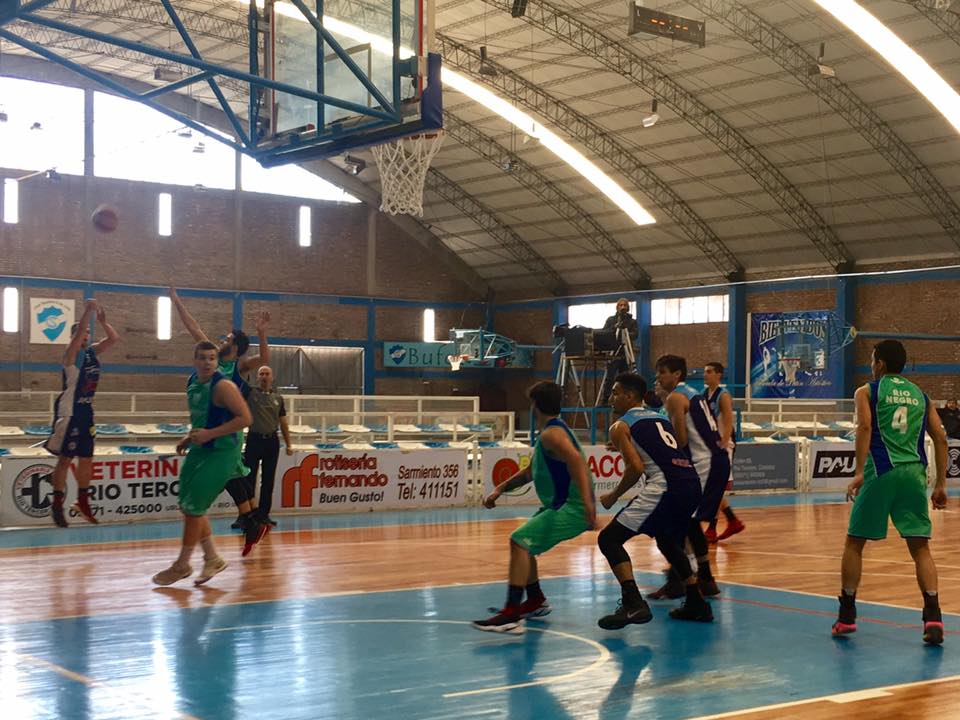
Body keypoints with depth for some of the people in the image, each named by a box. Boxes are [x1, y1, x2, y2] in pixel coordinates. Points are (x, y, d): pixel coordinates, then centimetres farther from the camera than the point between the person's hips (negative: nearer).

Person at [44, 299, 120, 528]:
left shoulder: (93, 352, 8)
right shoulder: (72, 354, -13)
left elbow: (114, 338, 5)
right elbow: (78, 333, -31)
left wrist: (102, 321, -7)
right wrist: (87, 312, -32)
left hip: (86, 411, 8)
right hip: (69, 411, -8)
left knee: (86, 459, 12)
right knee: (65, 459, -4)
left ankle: (83, 502, 23)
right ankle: (57, 504, 3)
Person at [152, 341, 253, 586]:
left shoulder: (223, 386, -19)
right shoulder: (192, 383, 6)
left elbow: (245, 418, -24)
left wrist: (209, 434, -26)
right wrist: (190, 438, 9)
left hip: (221, 452, -9)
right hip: (200, 449, 9)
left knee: (193, 507, -7)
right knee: (187, 505, 10)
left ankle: (182, 565, 9)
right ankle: (213, 559, 23)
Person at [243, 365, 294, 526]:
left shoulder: (278, 398, 10)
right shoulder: (250, 393, 2)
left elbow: (283, 423, 13)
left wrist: (288, 445, 10)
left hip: (272, 441, 3)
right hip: (254, 439, -3)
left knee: (268, 480, 6)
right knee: (249, 478, -4)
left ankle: (263, 514, 13)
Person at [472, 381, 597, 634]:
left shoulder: (552, 434, -16)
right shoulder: (551, 432, 18)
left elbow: (576, 459, -34)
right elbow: (532, 470, 29)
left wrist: (587, 502, -44)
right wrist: (500, 489, 22)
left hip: (571, 507, -10)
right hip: (558, 504, 10)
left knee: (520, 541, -20)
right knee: (523, 543, 20)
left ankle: (511, 616, -26)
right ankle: (536, 601, 34)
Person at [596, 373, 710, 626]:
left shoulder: (621, 427, 5)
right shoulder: (661, 419, 27)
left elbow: (636, 467, -8)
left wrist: (614, 496, 5)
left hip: (664, 487, -8)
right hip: (692, 484, 8)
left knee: (609, 539, 0)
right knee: (668, 541, 33)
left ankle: (633, 603, -15)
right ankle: (697, 605, 30)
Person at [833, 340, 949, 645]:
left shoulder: (866, 392, 7)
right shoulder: (920, 395, 18)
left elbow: (865, 426, -12)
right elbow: (941, 439, 11)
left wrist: (859, 472, -17)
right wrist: (941, 485, 14)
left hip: (881, 472, -3)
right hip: (914, 472, 3)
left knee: (854, 542, 11)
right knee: (920, 547, 5)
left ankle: (846, 616, 16)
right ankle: (933, 616, -11)